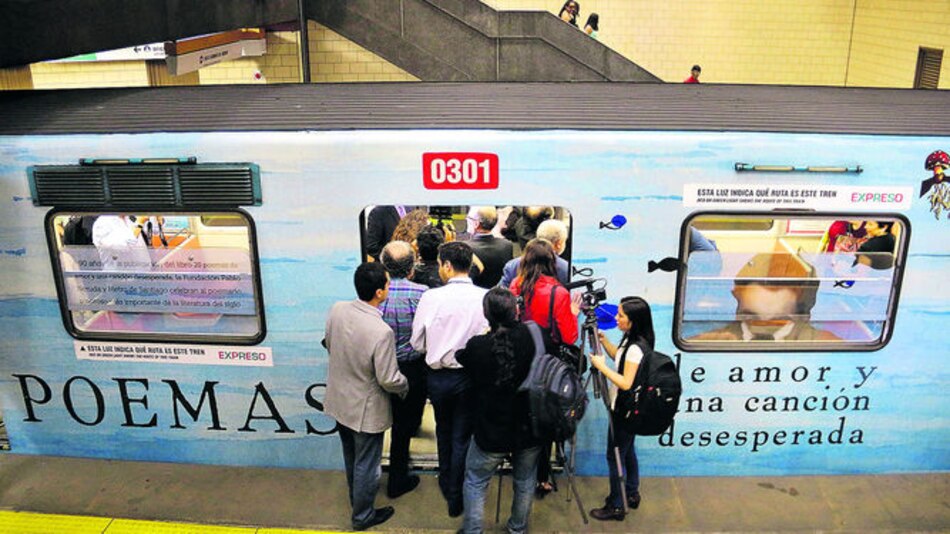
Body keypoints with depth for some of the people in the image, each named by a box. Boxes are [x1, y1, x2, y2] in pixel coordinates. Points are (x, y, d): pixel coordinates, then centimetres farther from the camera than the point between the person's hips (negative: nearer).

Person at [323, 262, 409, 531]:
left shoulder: (337, 310, -15)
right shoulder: (382, 332, -33)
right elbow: (389, 380, -25)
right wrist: (406, 385, -3)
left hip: (339, 400, 7)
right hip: (365, 408, -7)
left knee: (351, 456, 30)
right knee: (367, 464, 17)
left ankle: (356, 497, 54)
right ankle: (362, 515, 37)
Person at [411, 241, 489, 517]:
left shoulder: (430, 297, -16)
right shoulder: (486, 298, -16)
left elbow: (418, 342, -7)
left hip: (438, 377, 1)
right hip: (471, 377, -1)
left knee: (444, 431, 24)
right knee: (462, 437, 15)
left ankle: (446, 484, 44)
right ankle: (456, 499, 26)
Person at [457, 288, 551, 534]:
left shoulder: (477, 346, -21)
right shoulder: (536, 337, -16)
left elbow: (459, 360, 0)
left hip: (491, 434, -2)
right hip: (530, 431, 3)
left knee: (475, 482, 19)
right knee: (524, 481, 24)